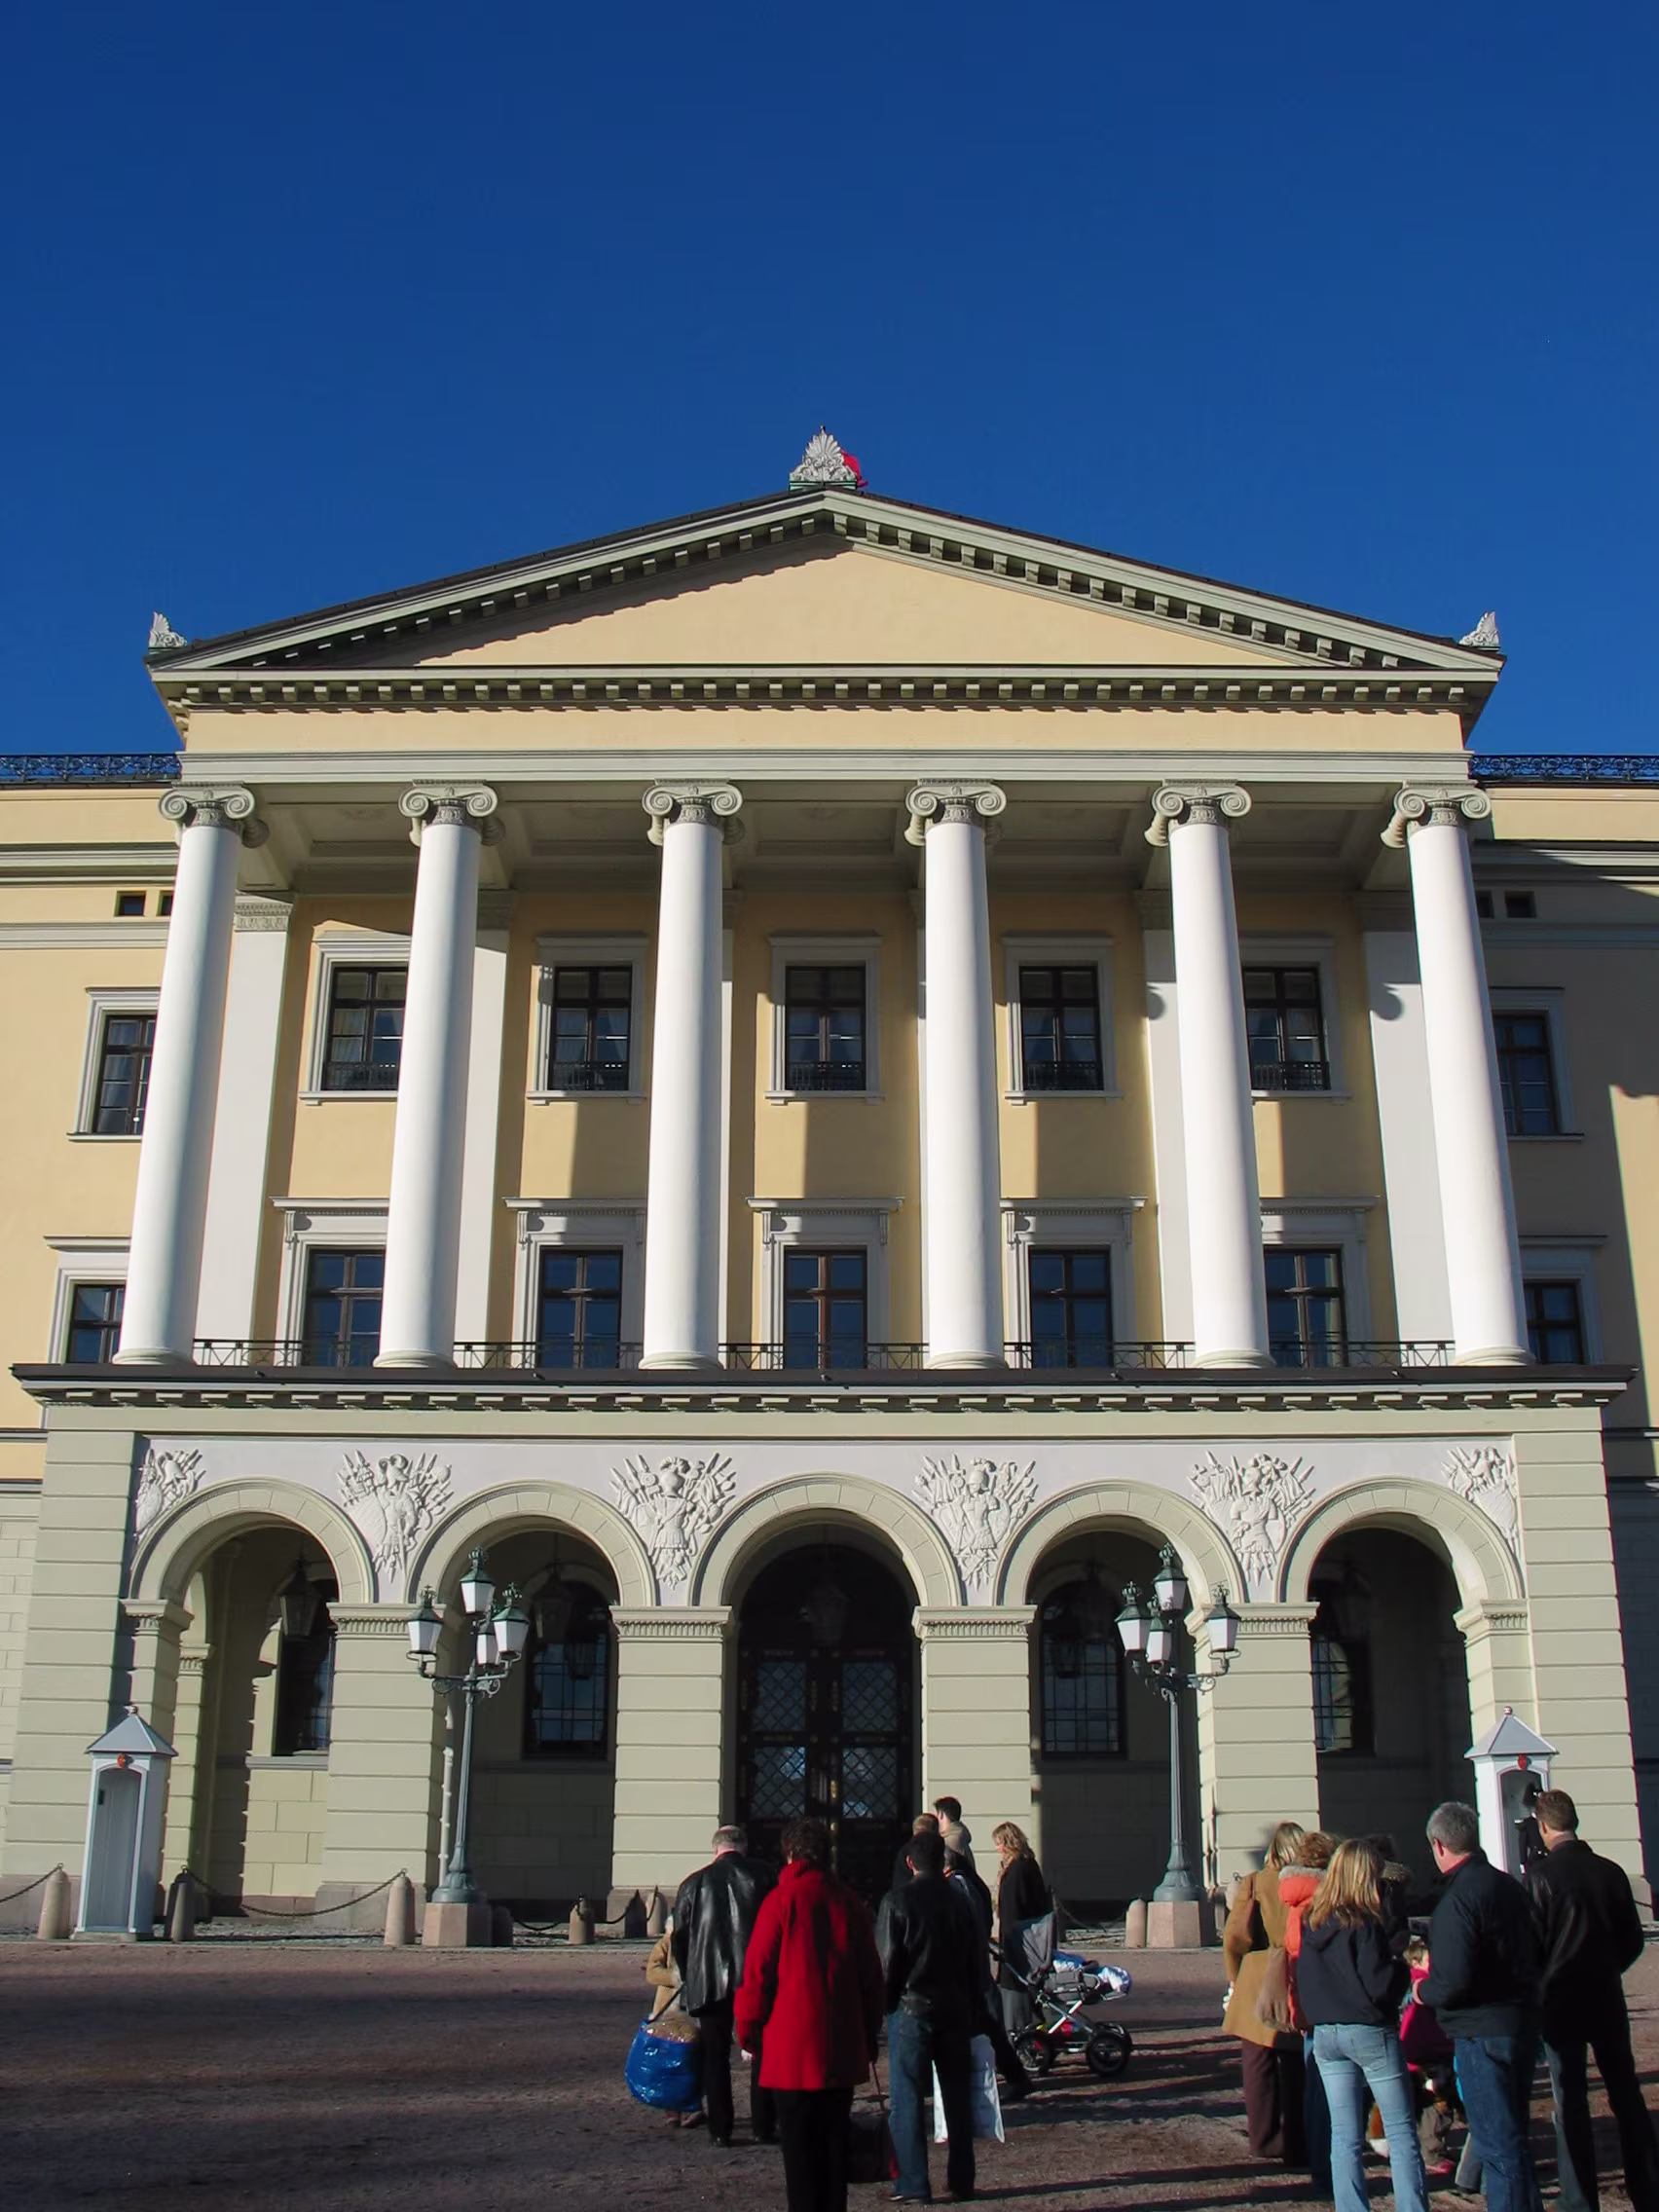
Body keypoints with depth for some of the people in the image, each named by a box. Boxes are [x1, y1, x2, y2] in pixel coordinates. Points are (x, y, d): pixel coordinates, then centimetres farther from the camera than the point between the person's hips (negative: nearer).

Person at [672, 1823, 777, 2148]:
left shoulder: (695, 1883, 3)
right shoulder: (763, 1876, 0)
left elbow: (680, 1935, 8)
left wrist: (689, 1976, 20)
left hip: (710, 1983, 0)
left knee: (715, 2056, 10)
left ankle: (720, 2131, 9)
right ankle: (763, 2127, 12)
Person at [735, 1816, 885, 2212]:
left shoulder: (783, 1899, -7)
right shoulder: (850, 1902, 5)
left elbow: (758, 1971, -8)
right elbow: (871, 1975, 10)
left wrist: (748, 2031, 3)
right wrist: (869, 2036, 18)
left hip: (792, 2048, -4)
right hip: (843, 2047, 4)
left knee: (799, 2146, 2)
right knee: (834, 2139, 14)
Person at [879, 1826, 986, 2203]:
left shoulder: (897, 1901, -7)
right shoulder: (960, 1901, 7)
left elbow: (887, 1960, -10)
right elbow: (975, 1963, 10)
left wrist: (886, 2003, 1)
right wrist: (973, 2012, 16)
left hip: (911, 2009, -5)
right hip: (955, 2011, 5)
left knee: (908, 2100, 0)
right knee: (958, 2097, 12)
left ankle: (913, 2185, -1)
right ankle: (961, 2181, 16)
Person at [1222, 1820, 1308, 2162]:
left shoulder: (1253, 1884, -5)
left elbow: (1234, 1938, -9)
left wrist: (1234, 1979, 5)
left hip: (1257, 1990, 0)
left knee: (1259, 2068, 10)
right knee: (1296, 2070, 9)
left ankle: (1264, 2139, 15)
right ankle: (1295, 2144, 11)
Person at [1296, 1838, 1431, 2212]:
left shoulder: (1311, 1922, 6)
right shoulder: (1363, 1924, -14)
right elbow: (1379, 1986, -16)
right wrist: (1400, 1965, 1)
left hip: (1324, 2035, 6)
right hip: (1370, 2032, -6)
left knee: (1345, 2137, 8)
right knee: (1401, 2132, 4)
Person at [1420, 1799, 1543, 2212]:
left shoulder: (1457, 1899, -20)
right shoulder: (1508, 1885, 8)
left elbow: (1454, 1981, -26)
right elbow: (1532, 1954, 17)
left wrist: (1424, 1989, -5)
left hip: (1482, 2034, -9)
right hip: (1522, 2023, 9)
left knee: (1496, 2143, -2)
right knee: (1514, 2135, 20)